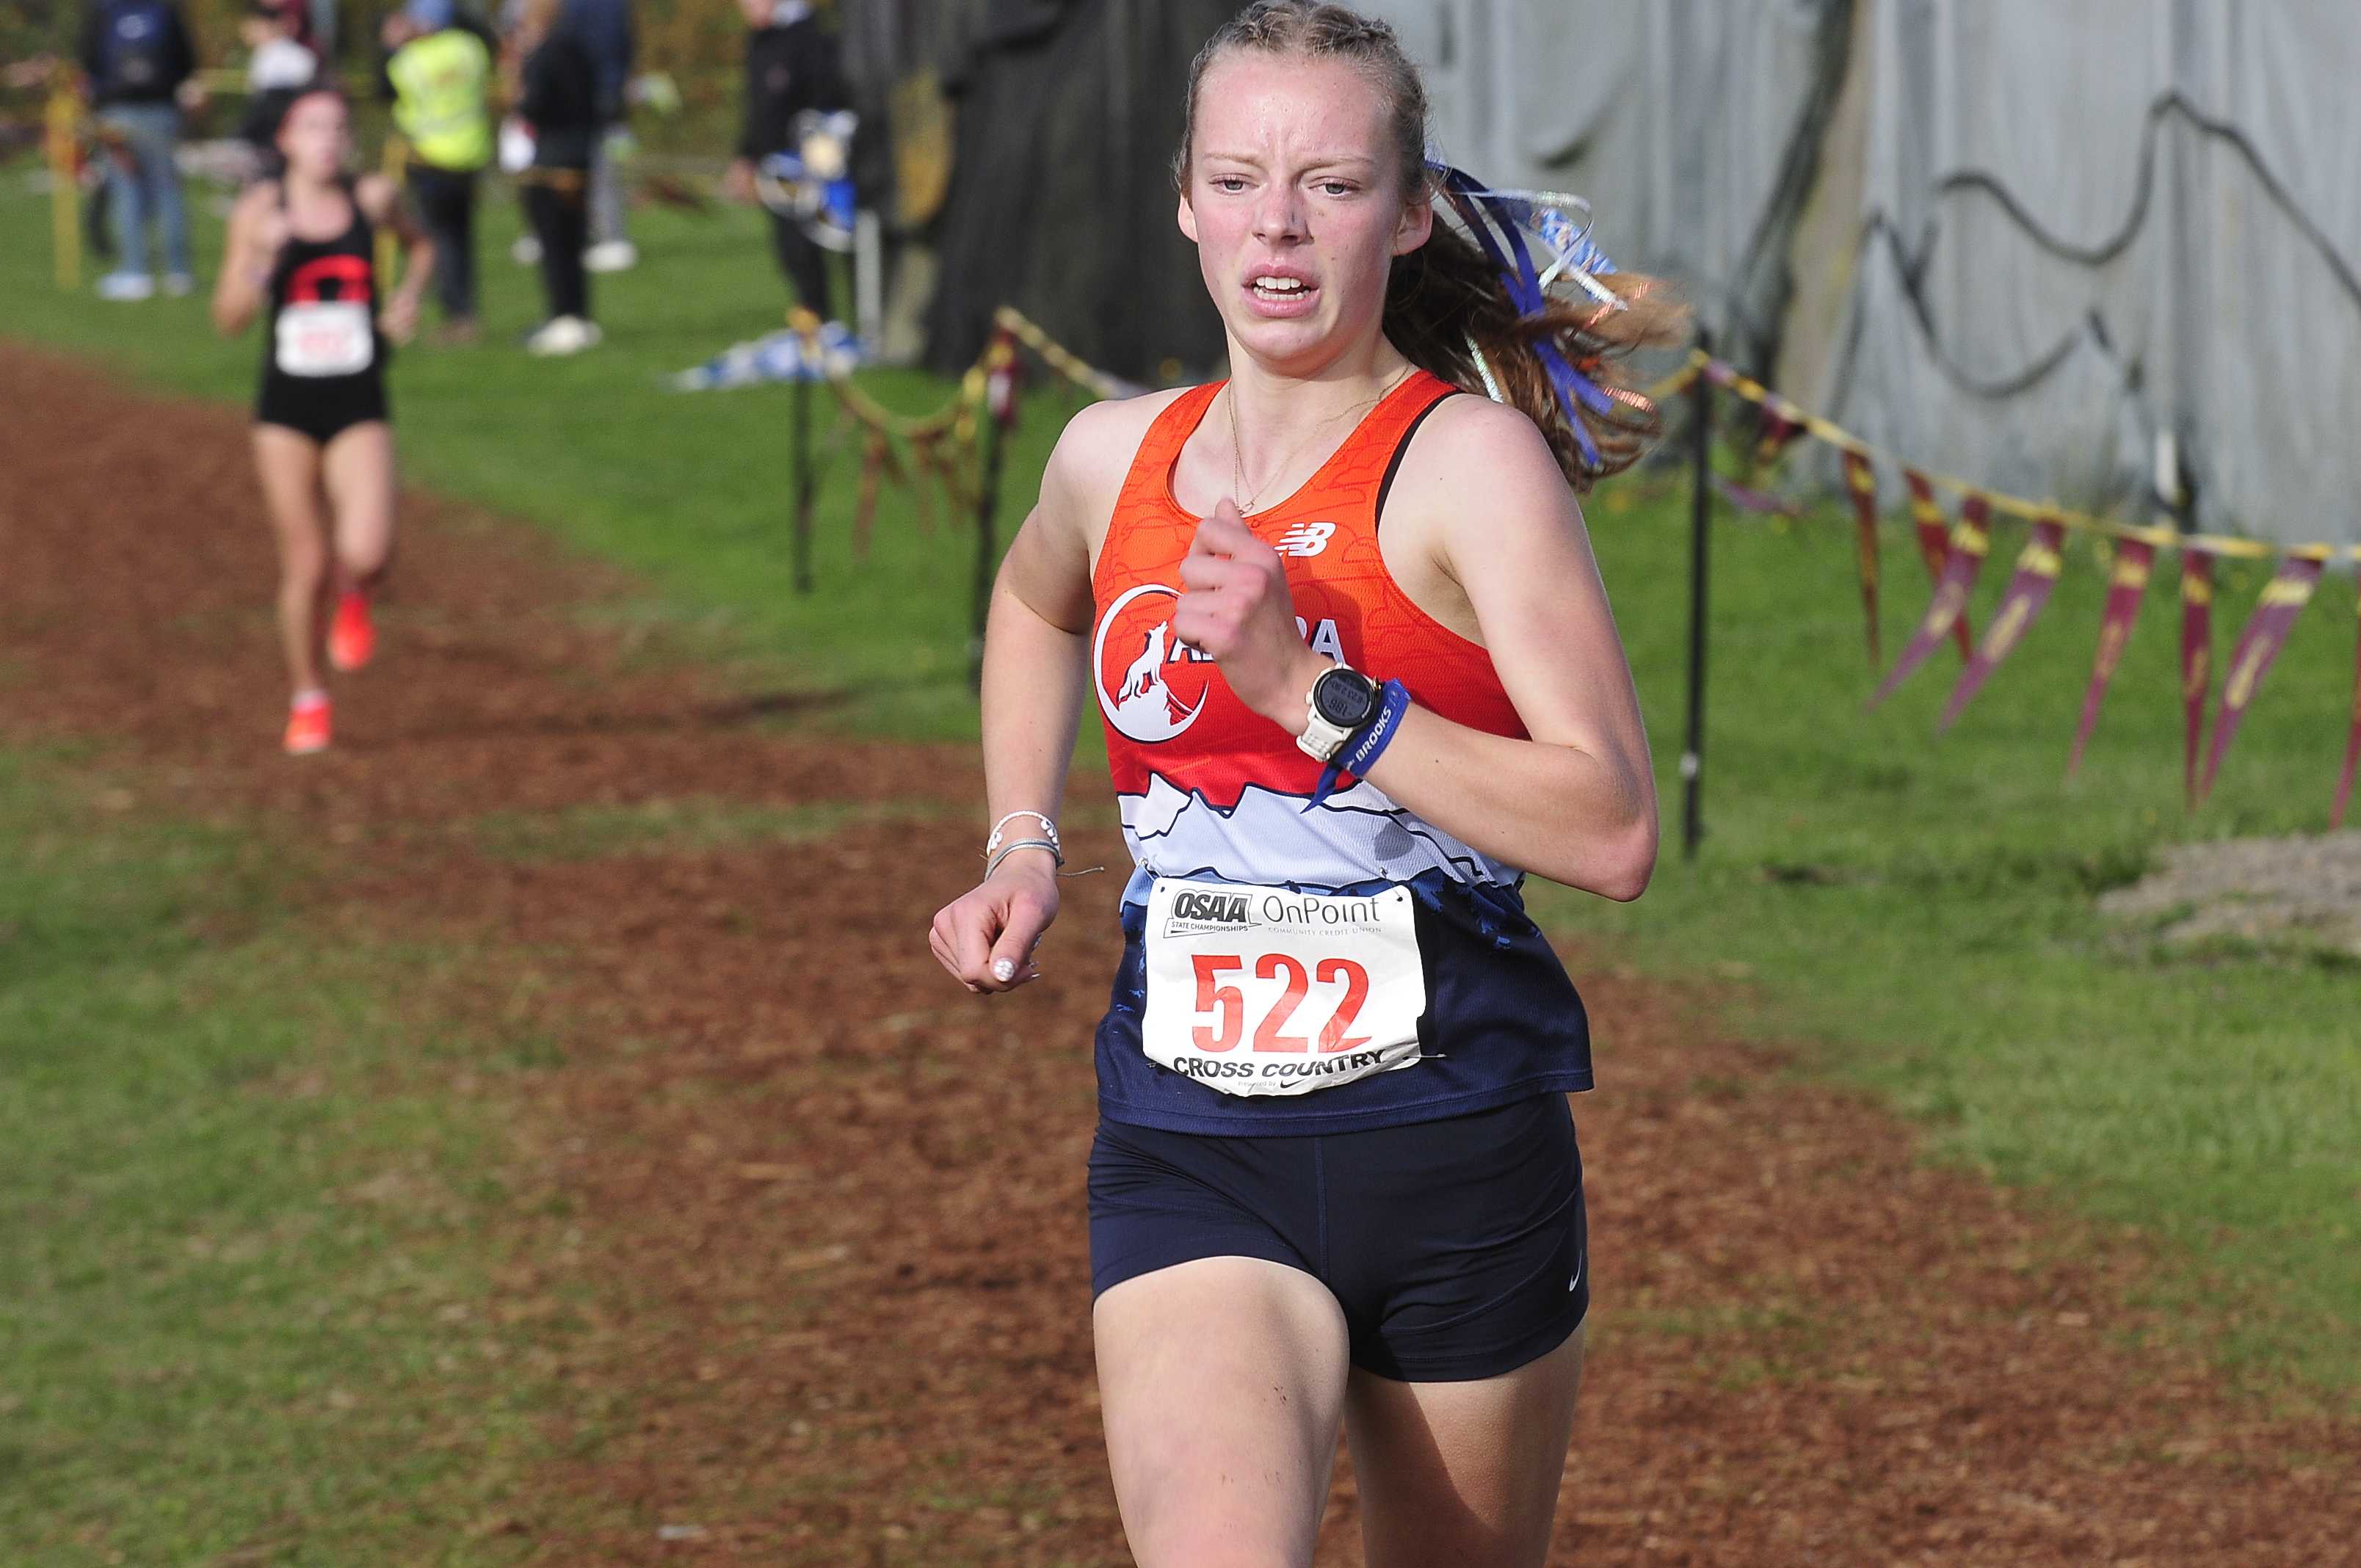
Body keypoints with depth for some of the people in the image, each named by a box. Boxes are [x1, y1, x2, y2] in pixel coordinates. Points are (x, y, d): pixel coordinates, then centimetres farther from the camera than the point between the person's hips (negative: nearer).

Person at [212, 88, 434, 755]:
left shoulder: (373, 197, -1)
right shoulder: (259, 211, -5)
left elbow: (420, 244, 21)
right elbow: (229, 319, -6)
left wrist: (409, 294, 2)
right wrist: (262, 257, -22)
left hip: (359, 406, 0)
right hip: (286, 407, 0)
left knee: (366, 553, -19)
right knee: (305, 567, 4)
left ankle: (352, 597, 19)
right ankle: (307, 701, 26)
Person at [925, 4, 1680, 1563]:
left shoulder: (1470, 465, -9)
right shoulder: (1116, 460, 6)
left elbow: (1615, 832, -19)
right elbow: (1035, 605, 33)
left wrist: (1310, 691, -22)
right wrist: (1023, 846, 19)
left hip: (1458, 1155, -2)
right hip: (1190, 1157, 2)